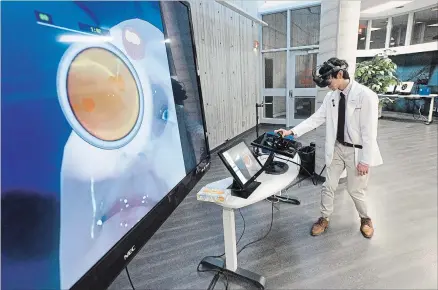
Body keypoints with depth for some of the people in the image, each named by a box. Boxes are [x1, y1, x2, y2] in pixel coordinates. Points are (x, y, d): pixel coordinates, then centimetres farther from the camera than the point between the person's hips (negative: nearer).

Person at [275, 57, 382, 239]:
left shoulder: (366, 96, -19)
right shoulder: (331, 96, -2)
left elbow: (369, 131, -19)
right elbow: (316, 119, -1)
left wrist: (365, 160, -17)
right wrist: (292, 132, -10)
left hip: (357, 150, -5)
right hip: (337, 148, 5)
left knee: (355, 190, 11)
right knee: (328, 187, 11)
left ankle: (365, 218, 40)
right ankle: (324, 218, 31)